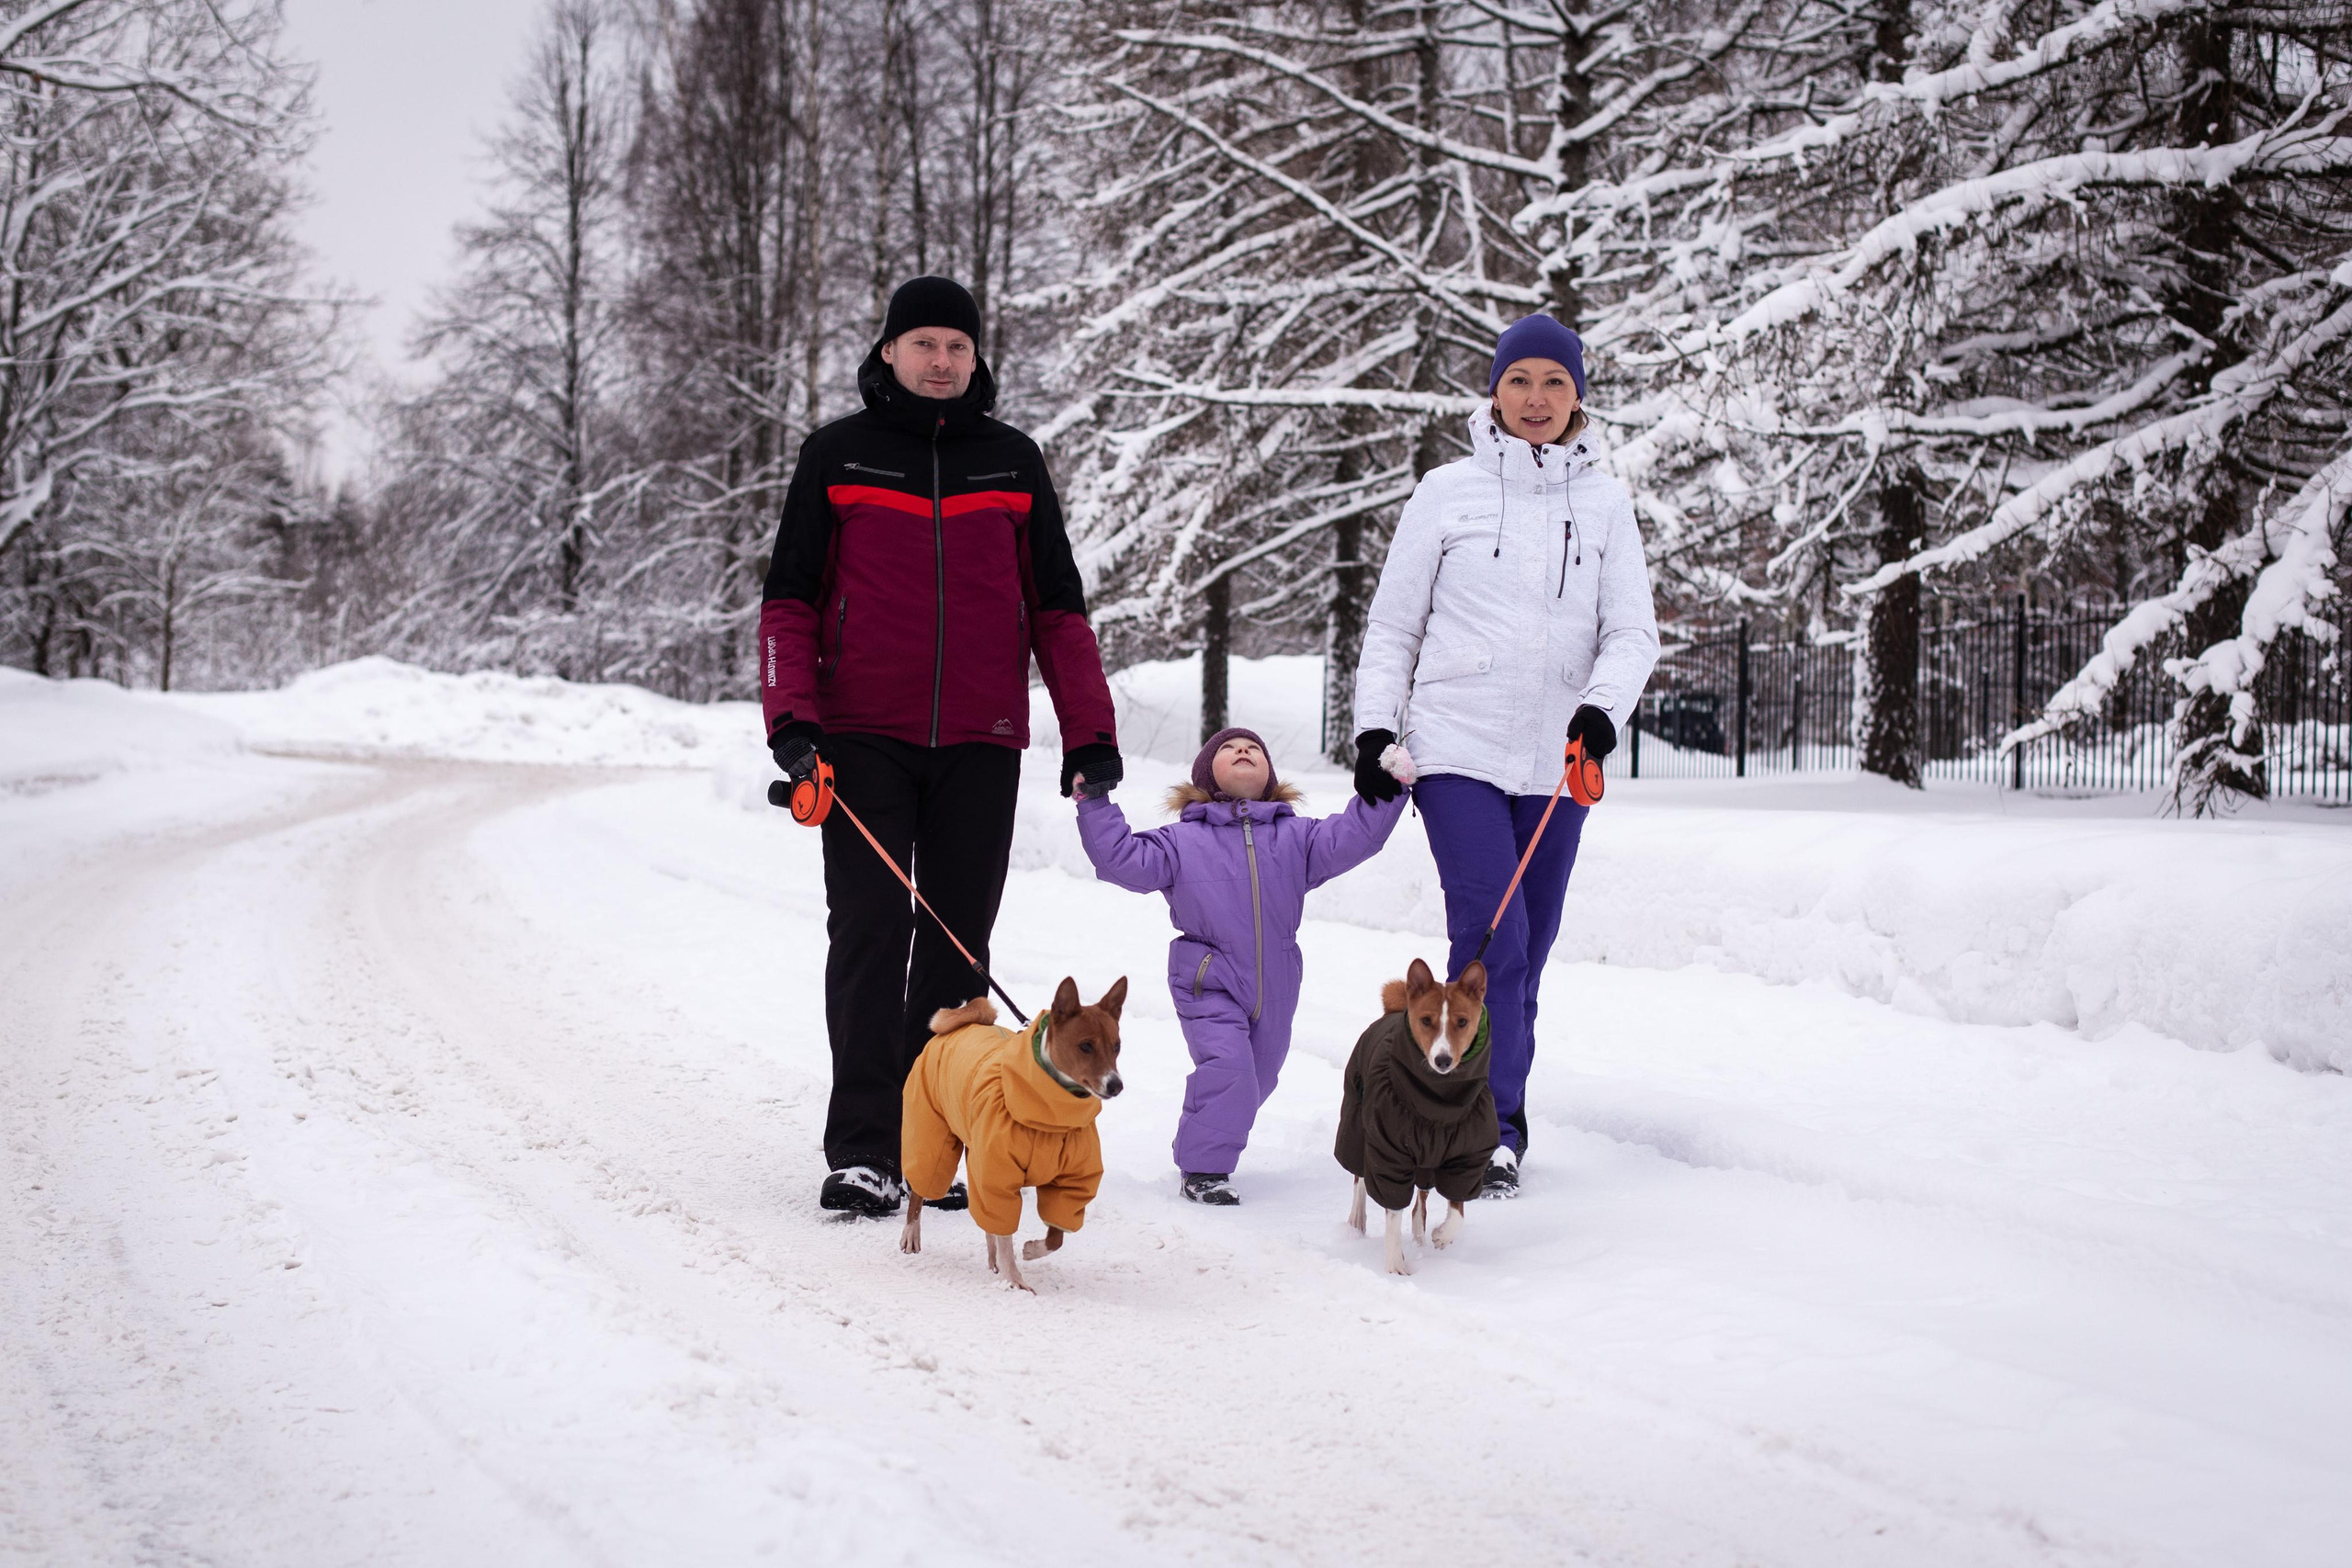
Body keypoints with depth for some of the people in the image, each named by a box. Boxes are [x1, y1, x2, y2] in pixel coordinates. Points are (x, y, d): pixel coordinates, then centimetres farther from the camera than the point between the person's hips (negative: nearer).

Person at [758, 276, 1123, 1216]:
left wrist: (1090, 734, 5)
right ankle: (861, 1149, -6)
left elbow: (1057, 608, 13)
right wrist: (792, 717, -8)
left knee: (957, 943, 4)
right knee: (869, 934, -7)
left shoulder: (1013, 462, 11)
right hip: (865, 738, -2)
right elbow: (789, 599, 5)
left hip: (981, 744, 2)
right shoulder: (837, 455, 6)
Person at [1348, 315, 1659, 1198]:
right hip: (1458, 750, -2)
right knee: (1491, 933, -14)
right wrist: (1374, 726, 0)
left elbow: (1632, 629, 2)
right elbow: (1394, 622, 9)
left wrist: (1603, 703, -17)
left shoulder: (1604, 503, 8)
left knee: (1526, 949, 6)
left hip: (1556, 761, 3)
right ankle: (1493, 1126, -8)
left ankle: (1494, 1114, 18)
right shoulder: (1449, 492, 4)